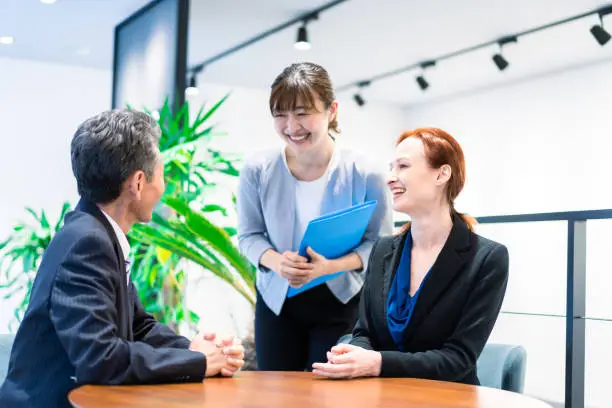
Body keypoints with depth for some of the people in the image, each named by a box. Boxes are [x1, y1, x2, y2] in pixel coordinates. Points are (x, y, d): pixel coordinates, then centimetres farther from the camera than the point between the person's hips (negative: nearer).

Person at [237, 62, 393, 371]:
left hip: (340, 303, -2)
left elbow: (380, 243, -10)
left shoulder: (364, 174, -17)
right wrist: (276, 262, -25)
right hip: (277, 301, 2)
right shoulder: (257, 170, -12)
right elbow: (248, 235, -2)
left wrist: (330, 266, -27)